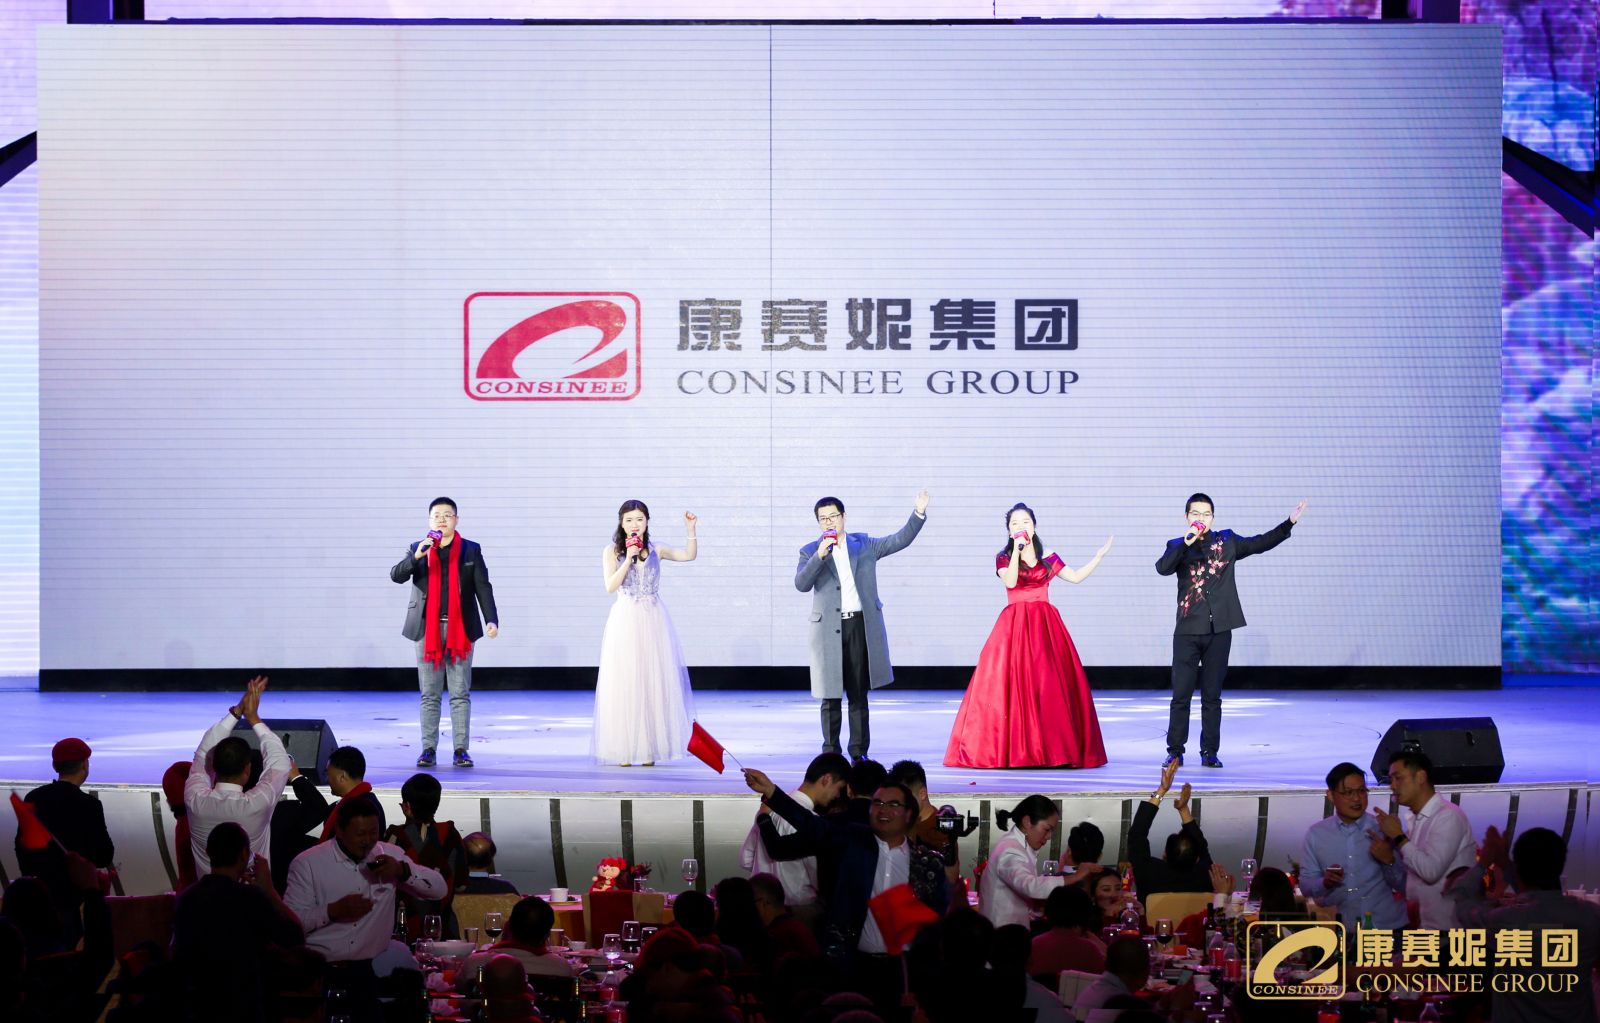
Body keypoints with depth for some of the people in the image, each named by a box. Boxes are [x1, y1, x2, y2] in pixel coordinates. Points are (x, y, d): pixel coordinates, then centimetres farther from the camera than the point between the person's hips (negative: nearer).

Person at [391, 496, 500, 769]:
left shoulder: (471, 550, 7)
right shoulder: (417, 549, 9)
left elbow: (483, 588, 3)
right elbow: (396, 575, -3)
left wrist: (491, 620, -9)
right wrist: (416, 556, -21)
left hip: (460, 629, -1)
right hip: (427, 629, 1)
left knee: (460, 693, 0)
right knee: (429, 695, 3)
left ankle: (461, 750, 3)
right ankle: (429, 750, 5)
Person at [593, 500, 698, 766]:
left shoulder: (656, 551, 8)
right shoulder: (612, 551, 2)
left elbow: (690, 555, -2)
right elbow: (610, 586, -9)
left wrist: (690, 530, -13)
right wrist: (628, 557, -13)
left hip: (653, 622, 2)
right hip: (625, 622, -2)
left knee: (654, 682, 2)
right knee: (625, 683, -2)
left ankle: (649, 748, 7)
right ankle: (625, 749, 1)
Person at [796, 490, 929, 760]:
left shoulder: (864, 545, 12)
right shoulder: (810, 552, 6)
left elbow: (900, 540, 9)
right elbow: (801, 584, -8)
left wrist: (919, 513, -1)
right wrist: (820, 556, -18)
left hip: (861, 626, 1)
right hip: (829, 630, -1)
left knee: (859, 694, 6)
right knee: (831, 696, 1)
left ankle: (859, 752, 11)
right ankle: (831, 753, 8)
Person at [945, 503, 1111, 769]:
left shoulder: (1048, 558, 13)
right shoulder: (1004, 557, 6)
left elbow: (1076, 577, 15)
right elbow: (1010, 581, -12)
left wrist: (1099, 557, 13)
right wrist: (1017, 549, -14)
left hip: (1046, 626, 2)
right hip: (1014, 626, -2)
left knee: (1051, 685, -3)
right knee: (1012, 683, -8)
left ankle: (1054, 747, 2)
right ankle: (1010, 748, -7)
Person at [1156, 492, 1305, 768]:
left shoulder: (1226, 541, 9)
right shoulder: (1178, 546, 4)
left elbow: (1260, 543, 10)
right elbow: (1162, 567, -14)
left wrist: (1289, 523, 2)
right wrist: (1186, 543, -24)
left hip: (1219, 631, 1)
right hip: (1188, 631, -1)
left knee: (1212, 696, 6)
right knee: (1181, 695, -1)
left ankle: (1210, 752, 11)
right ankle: (1175, 752, 6)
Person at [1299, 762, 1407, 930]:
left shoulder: (1383, 830, 0)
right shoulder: (1316, 834, 3)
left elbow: (1404, 886, 1)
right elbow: (1306, 885, 3)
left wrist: (1389, 861, -16)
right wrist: (1325, 883, -16)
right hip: (1341, 931, 1)